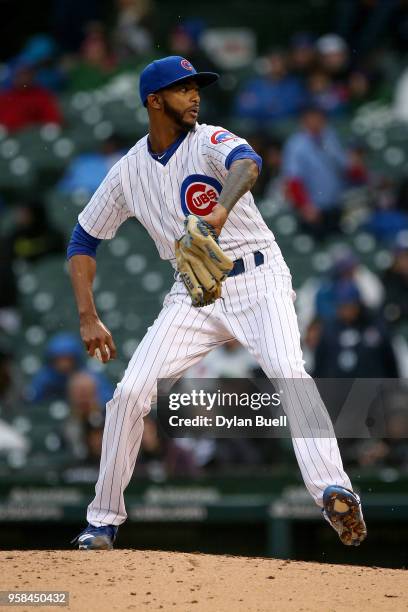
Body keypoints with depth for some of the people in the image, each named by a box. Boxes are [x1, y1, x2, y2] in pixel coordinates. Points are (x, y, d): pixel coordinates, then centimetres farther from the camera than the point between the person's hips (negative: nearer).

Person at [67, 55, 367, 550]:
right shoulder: (128, 173, 5)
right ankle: (103, 520, 7)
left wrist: (221, 210, -55)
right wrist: (88, 318, 1)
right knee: (130, 392, -8)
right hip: (195, 293, 3)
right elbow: (84, 241, 14)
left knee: (289, 373, -28)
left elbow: (246, 163, -32)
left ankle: (333, 493, -37)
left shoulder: (208, 141, -7)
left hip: (257, 280, -3)